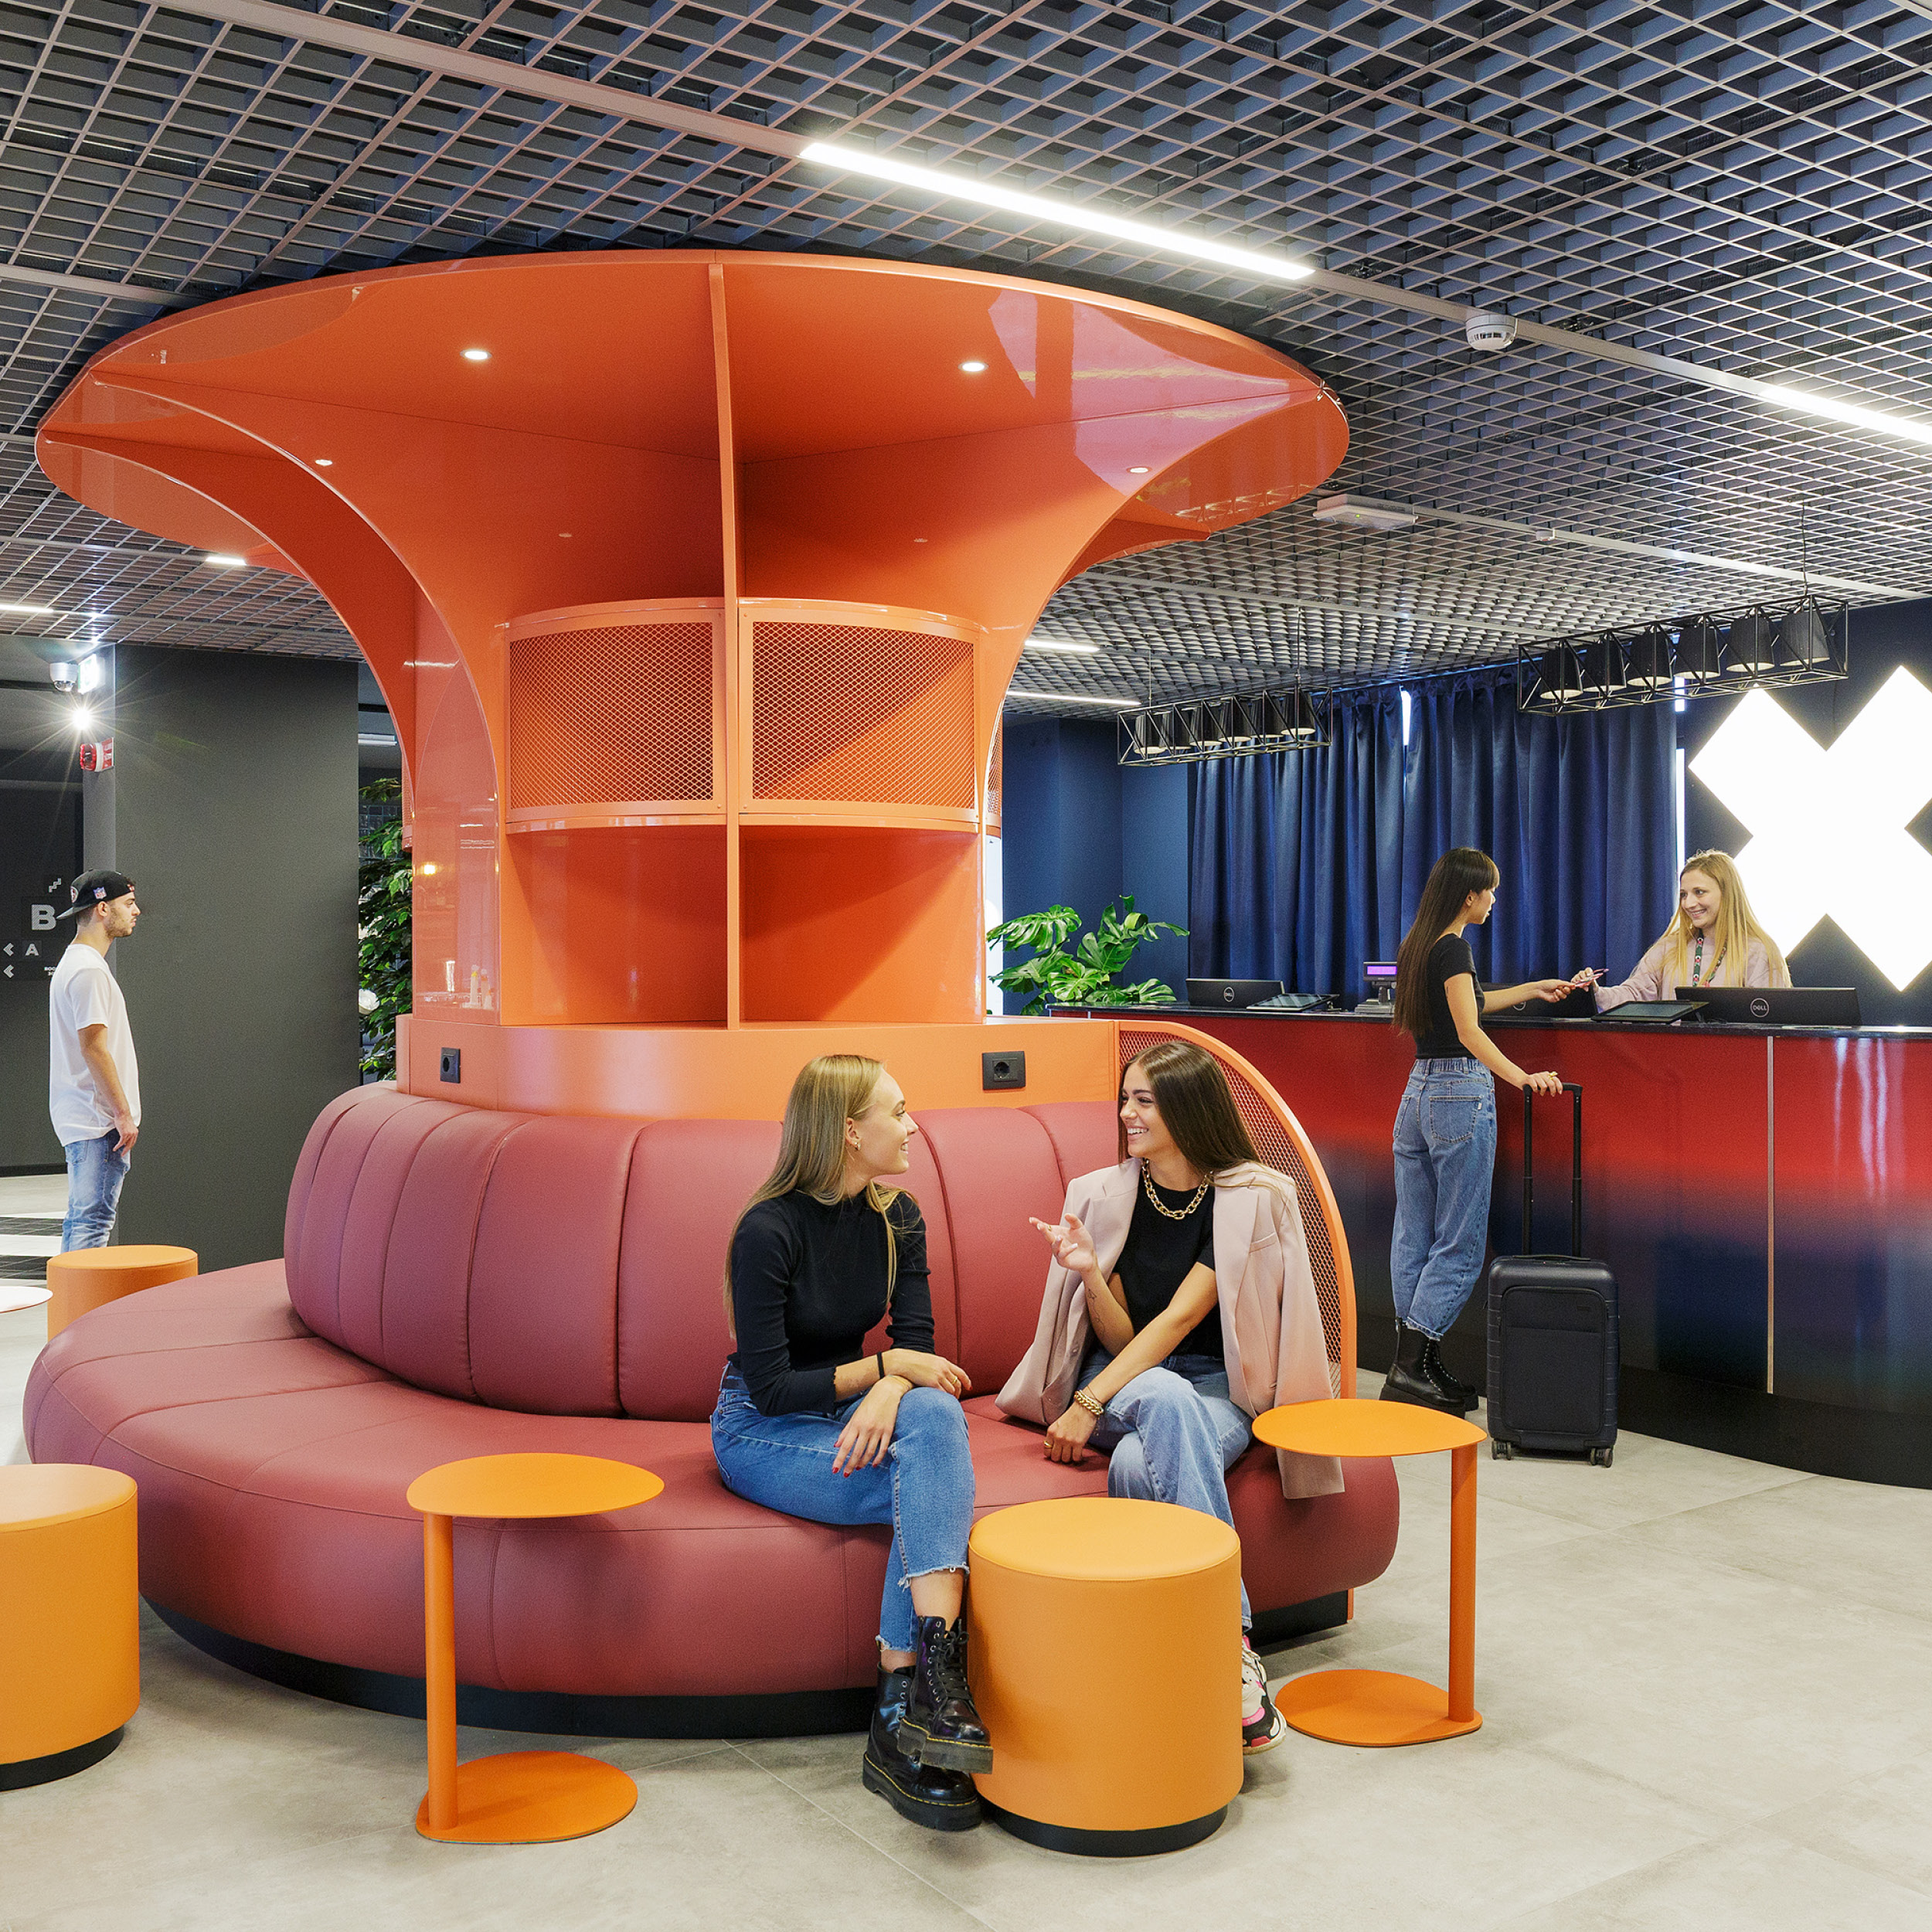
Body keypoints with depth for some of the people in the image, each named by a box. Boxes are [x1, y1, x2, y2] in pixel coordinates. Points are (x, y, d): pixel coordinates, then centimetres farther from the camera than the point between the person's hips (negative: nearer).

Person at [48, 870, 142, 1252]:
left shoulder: (73, 963, 19)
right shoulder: (89, 969, -15)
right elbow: (94, 1049, -20)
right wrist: (123, 1113, -18)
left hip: (79, 1119, 11)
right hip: (97, 1121, -11)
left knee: (80, 1221, 14)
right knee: (92, 1222, -11)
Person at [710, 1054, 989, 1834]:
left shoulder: (897, 1218, 1)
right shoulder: (769, 1229, -18)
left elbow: (918, 1346, -5)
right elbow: (771, 1388, -18)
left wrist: (890, 1393, -28)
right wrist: (882, 1366, -24)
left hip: (851, 1407, 5)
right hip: (760, 1430, -5)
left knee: (936, 1410, -31)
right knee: (931, 1490, -30)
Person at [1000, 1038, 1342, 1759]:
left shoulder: (1250, 1197, -7)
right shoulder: (1104, 1196, 1)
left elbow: (1179, 1318, -16)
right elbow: (1120, 1336, -1)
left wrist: (1089, 1404, -24)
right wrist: (1089, 1272, -21)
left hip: (1214, 1388, -1)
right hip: (1124, 1381, 1)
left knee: (1137, 1466, -37)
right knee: (1165, 1399, -37)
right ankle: (1231, 1642, -41)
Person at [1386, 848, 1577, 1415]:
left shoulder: (1417, 945, 14)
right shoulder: (1453, 948, -12)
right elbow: (1470, 1032, -23)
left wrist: (1534, 988, 36)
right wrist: (1522, 1078, -34)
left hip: (1418, 1091, 9)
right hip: (1460, 1094, -9)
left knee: (1414, 1235, 9)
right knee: (1459, 1240, -3)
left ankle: (1418, 1365, 13)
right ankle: (1411, 1369, -6)